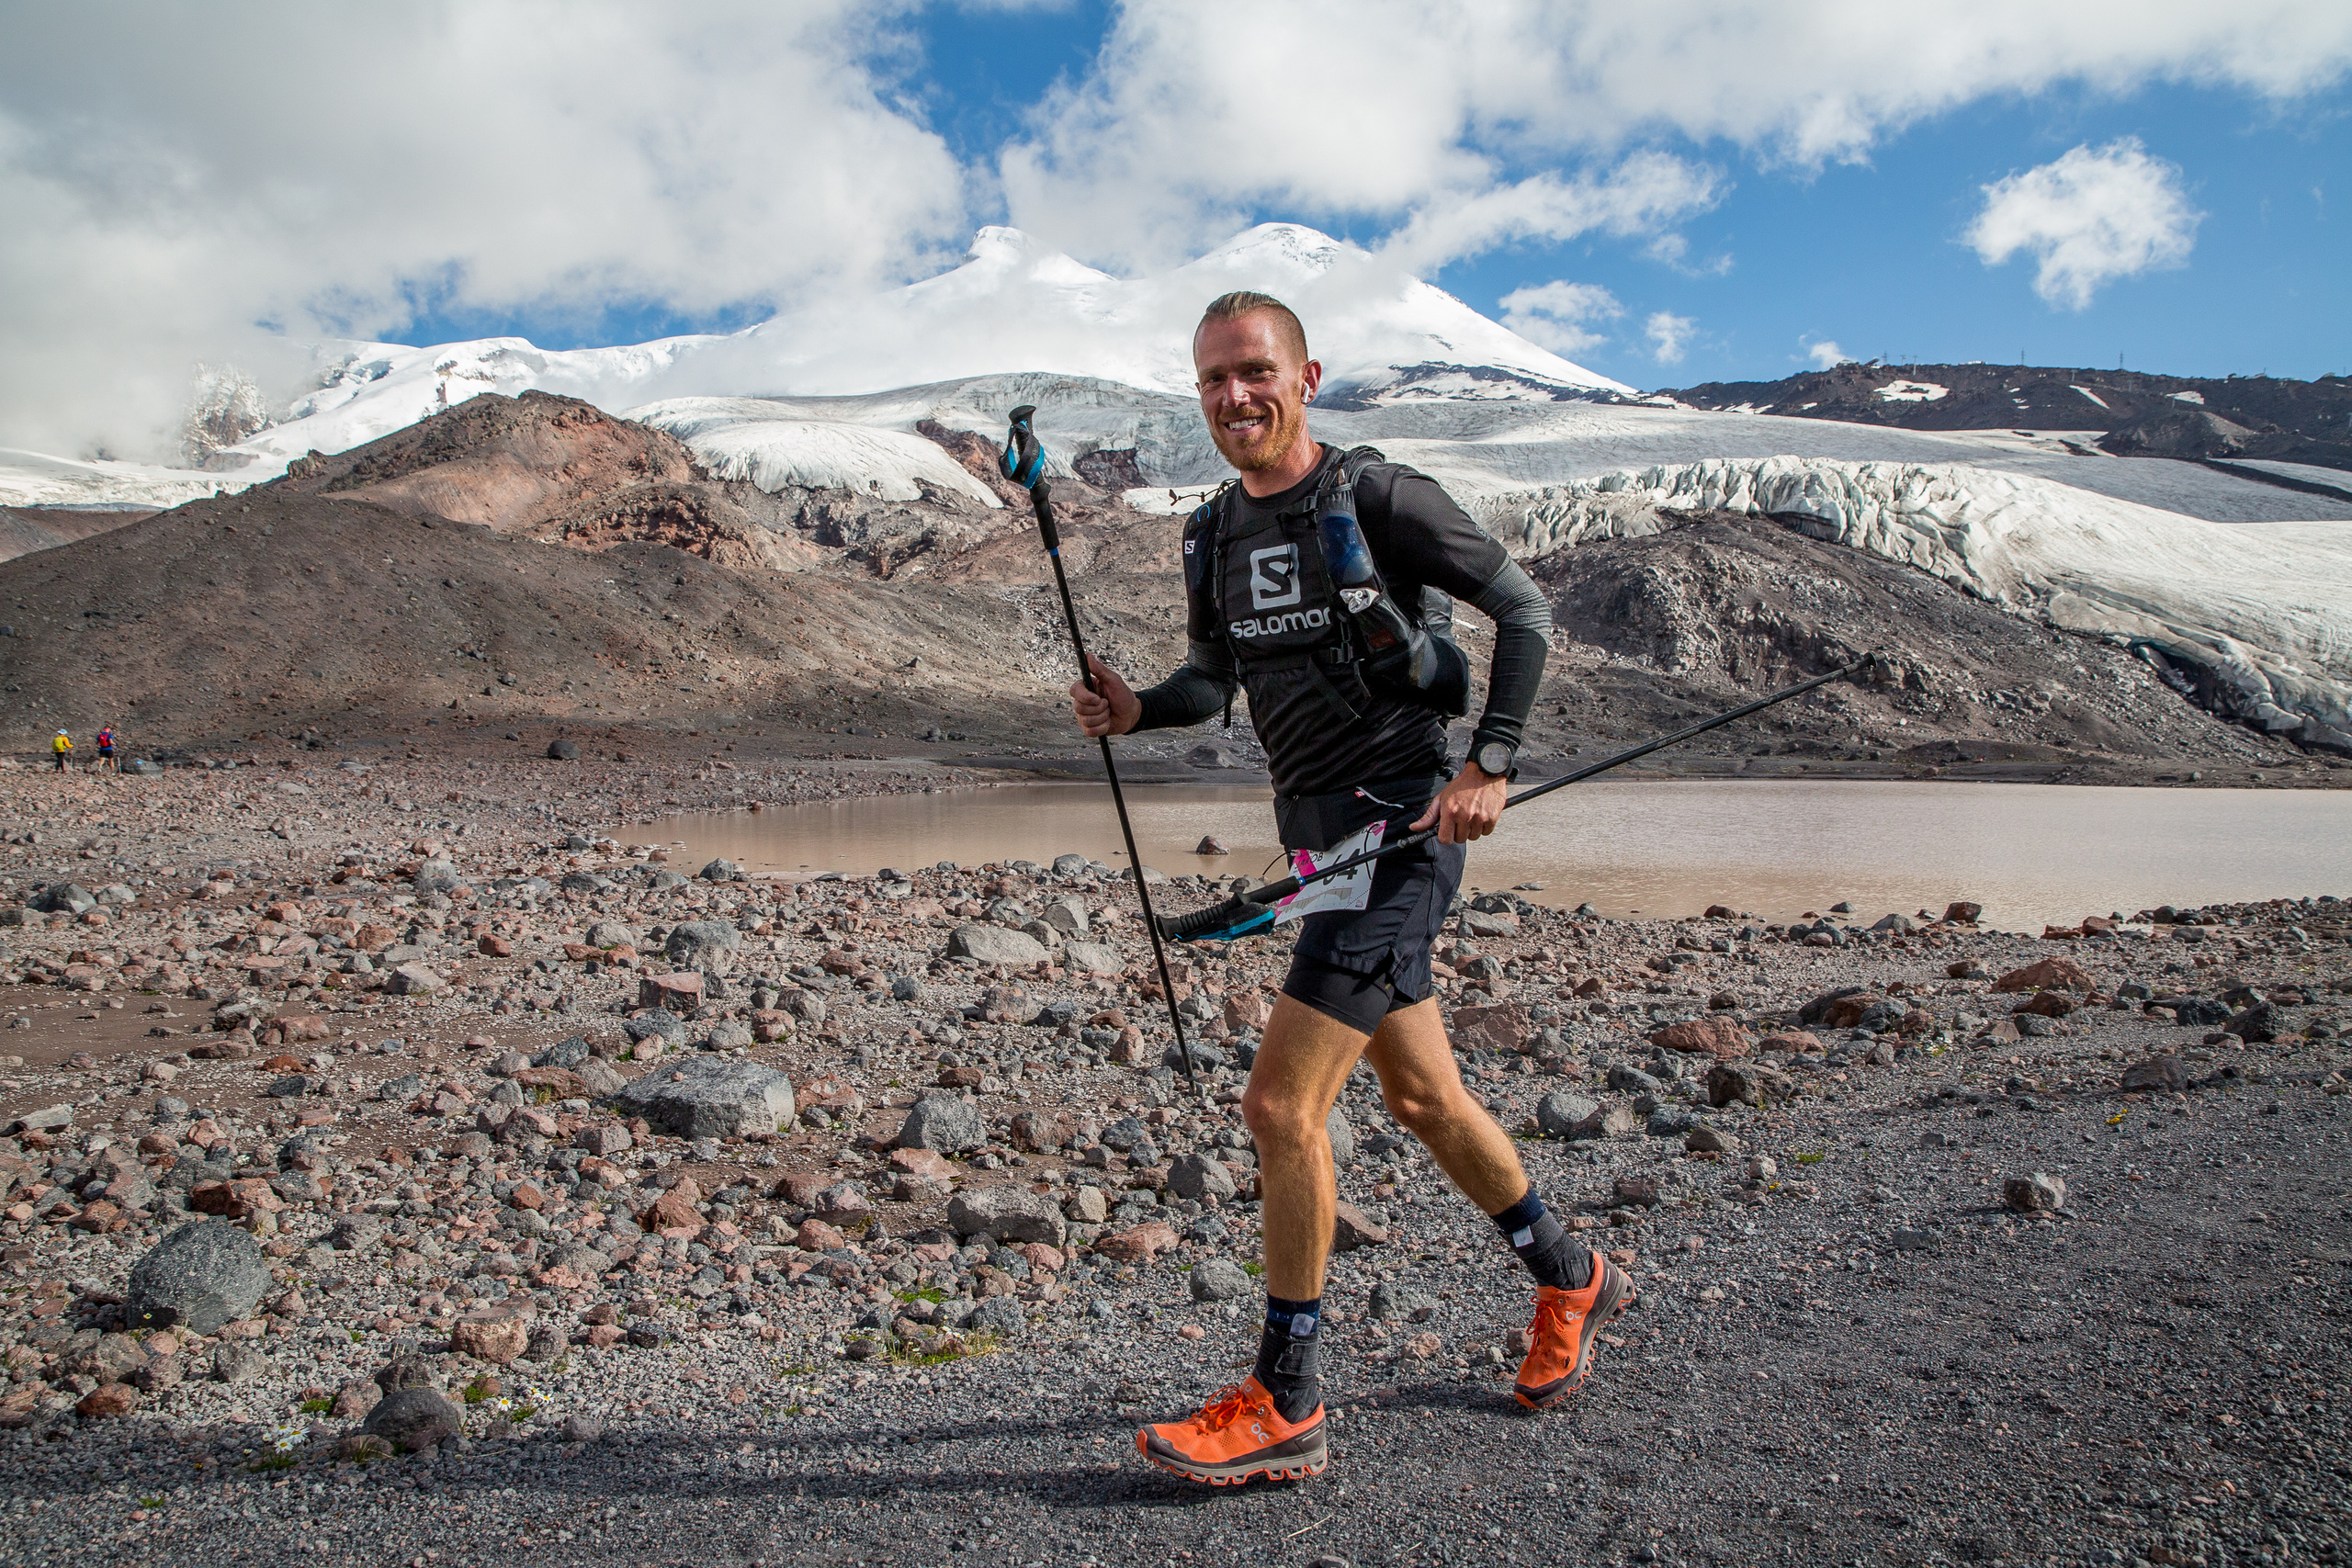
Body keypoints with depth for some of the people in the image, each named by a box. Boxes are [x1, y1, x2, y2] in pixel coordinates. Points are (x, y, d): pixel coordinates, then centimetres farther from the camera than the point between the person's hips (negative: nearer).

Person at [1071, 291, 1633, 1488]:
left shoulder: (1379, 499, -10)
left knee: (1281, 1106, -12)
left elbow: (1524, 609, -7)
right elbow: (1215, 676, 21)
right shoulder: (1214, 537, 10)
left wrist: (1490, 766, -15)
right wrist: (1138, 708, -1)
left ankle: (1285, 1408, 2)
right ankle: (1570, 1282, 41)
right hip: (1322, 837, 8)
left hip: (1398, 824, -8)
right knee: (1423, 1098, 18)